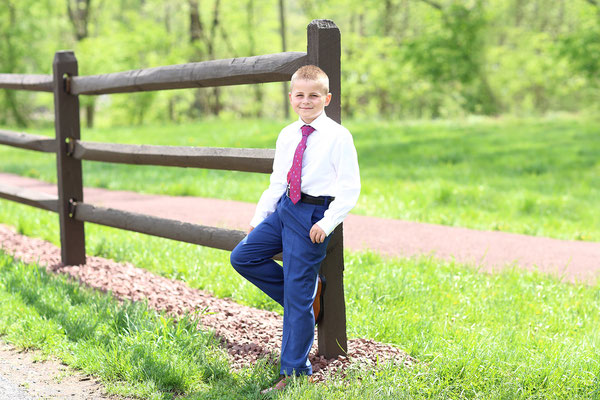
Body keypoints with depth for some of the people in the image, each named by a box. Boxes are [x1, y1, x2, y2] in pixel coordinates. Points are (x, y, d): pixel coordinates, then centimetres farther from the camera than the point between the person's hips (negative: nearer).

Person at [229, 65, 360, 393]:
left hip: (313, 214, -7)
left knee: (298, 295, -3)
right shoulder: (287, 136, 10)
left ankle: (294, 370, 8)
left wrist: (327, 222, -18)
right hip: (284, 207, 7)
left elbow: (350, 187, -9)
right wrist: (259, 218, 15)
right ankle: (303, 299, 13)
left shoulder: (337, 136, -8)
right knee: (243, 257, -1)